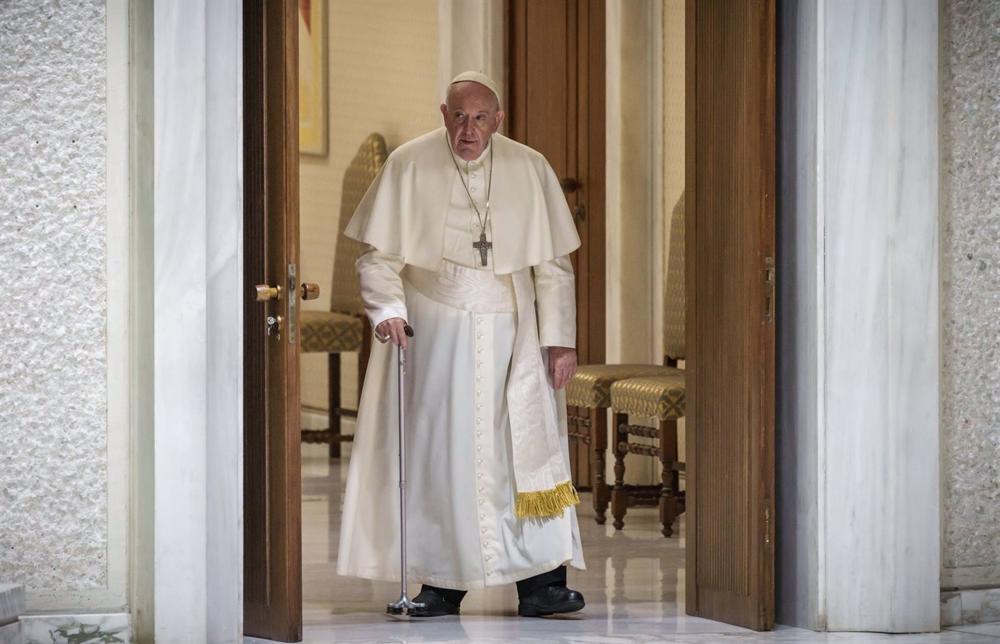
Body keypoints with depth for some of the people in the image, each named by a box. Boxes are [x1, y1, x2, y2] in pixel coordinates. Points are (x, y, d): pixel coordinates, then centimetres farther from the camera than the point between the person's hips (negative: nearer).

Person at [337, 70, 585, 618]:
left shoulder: (529, 170, 1)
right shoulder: (409, 166, -4)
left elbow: (553, 266, 4)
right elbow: (377, 254, 0)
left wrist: (560, 338, -1)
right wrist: (388, 309, -16)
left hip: (510, 333, 1)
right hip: (433, 331, -1)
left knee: (528, 446, -6)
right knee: (438, 454, -1)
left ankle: (539, 581, -6)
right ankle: (442, 582, 6)